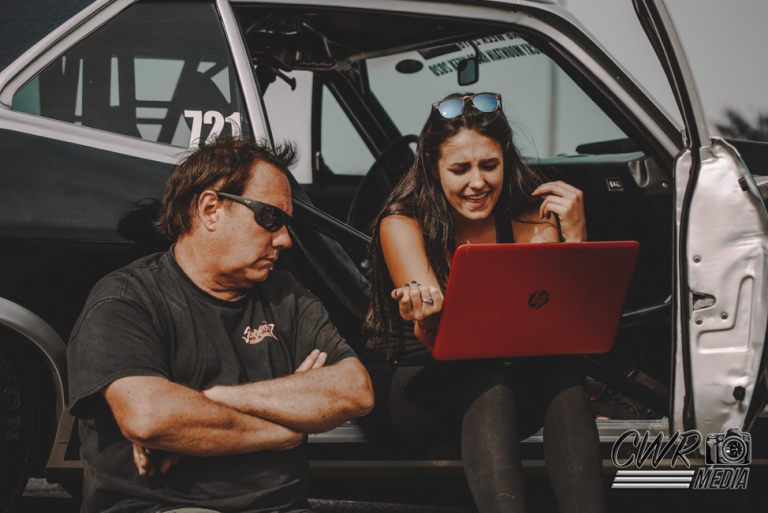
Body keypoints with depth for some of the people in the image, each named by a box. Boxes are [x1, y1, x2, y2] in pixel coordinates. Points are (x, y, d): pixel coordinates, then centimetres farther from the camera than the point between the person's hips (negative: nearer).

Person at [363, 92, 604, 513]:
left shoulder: (530, 219, -1)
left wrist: (575, 238, -20)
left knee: (560, 375, -30)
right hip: (405, 391, -3)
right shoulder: (402, 224, -11)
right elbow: (442, 343, -20)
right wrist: (426, 319, -44)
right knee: (488, 383, -36)